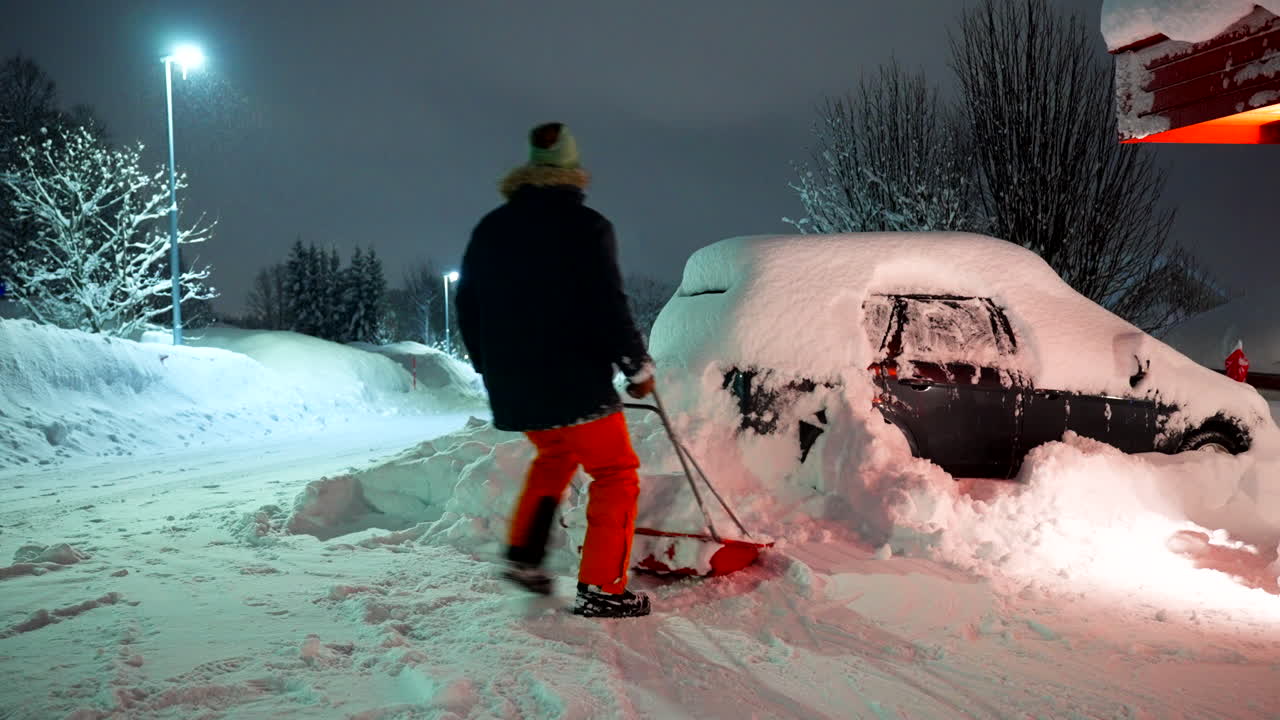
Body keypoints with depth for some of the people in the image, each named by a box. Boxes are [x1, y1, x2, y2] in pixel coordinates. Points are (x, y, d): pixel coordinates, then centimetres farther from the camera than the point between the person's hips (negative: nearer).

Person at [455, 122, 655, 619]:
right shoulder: (585, 226, -10)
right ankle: (601, 588, 4)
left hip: (510, 388, 7)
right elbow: (608, 308, -15)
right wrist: (638, 367, -1)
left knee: (554, 455, 29)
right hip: (576, 383, -7)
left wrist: (494, 369, 26)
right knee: (616, 474, 7)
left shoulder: (489, 230, 9)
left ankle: (523, 555, 23)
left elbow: (468, 311, 14)